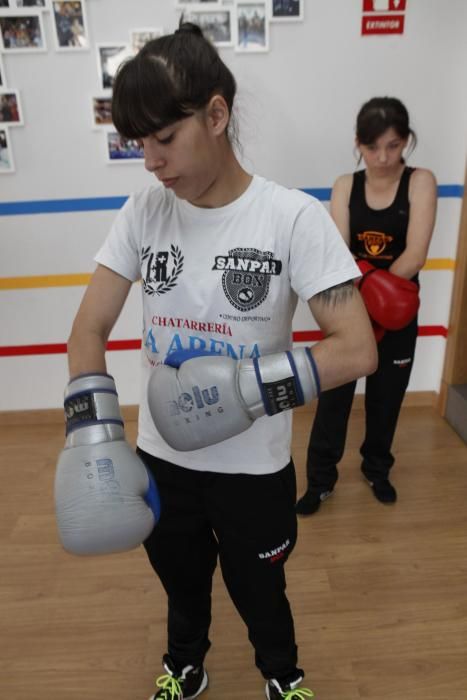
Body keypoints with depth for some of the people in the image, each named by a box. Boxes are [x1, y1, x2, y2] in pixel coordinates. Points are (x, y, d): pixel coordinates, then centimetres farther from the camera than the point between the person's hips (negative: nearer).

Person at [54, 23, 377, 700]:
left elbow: (358, 348, -19)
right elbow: (91, 326, -6)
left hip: (254, 468, -3)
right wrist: (94, 437, -18)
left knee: (259, 594, 23)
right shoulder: (144, 211, -6)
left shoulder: (292, 216, -17)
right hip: (159, 459, 3)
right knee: (182, 586, 28)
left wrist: (248, 387, -29)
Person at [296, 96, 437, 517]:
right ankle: (321, 479, 22)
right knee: (333, 396, 5)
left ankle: (377, 469, 38)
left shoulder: (420, 182, -7)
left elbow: (415, 255, -17)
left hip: (397, 313, 0)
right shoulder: (345, 186, -3)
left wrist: (369, 288, -17)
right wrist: (372, 289, -29)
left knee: (386, 398, 14)